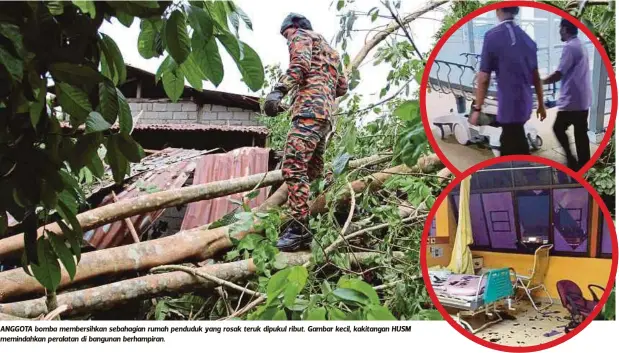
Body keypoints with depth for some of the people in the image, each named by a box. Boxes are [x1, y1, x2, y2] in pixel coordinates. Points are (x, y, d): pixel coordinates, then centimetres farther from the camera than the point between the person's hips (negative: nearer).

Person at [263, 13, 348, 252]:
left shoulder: (301, 36, 10)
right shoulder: (327, 48, 36)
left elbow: (300, 63, -13)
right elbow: (343, 86, 32)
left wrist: (279, 90, -26)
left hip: (310, 109, -10)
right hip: (326, 113, 10)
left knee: (293, 167, -18)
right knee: (312, 169, 12)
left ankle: (299, 229, -24)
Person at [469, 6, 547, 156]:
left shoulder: (492, 36, -11)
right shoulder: (527, 38, 7)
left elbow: (484, 78, -12)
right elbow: (536, 76, 12)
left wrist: (477, 108, -4)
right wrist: (541, 104, 21)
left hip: (509, 105, -6)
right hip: (525, 104, 7)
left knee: (518, 152, 1)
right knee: (508, 144, 23)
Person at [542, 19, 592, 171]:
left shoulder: (570, 47, -14)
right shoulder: (581, 46, 16)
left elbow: (559, 74, -18)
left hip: (572, 100, -9)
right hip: (583, 100, 9)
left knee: (558, 128, 3)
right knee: (580, 134, 10)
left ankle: (572, 160, 3)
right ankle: (584, 166, 14)